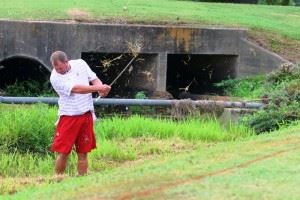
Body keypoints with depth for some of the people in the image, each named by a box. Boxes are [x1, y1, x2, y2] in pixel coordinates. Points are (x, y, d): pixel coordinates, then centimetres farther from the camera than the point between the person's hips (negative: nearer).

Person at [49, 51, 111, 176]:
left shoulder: (80, 64, 2)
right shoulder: (55, 77, -13)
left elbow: (94, 79, 10)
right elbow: (76, 89, -21)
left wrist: (101, 89, -13)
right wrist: (99, 88, -24)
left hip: (86, 115, 3)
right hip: (68, 117, -3)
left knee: (83, 153, 6)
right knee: (63, 153, -7)